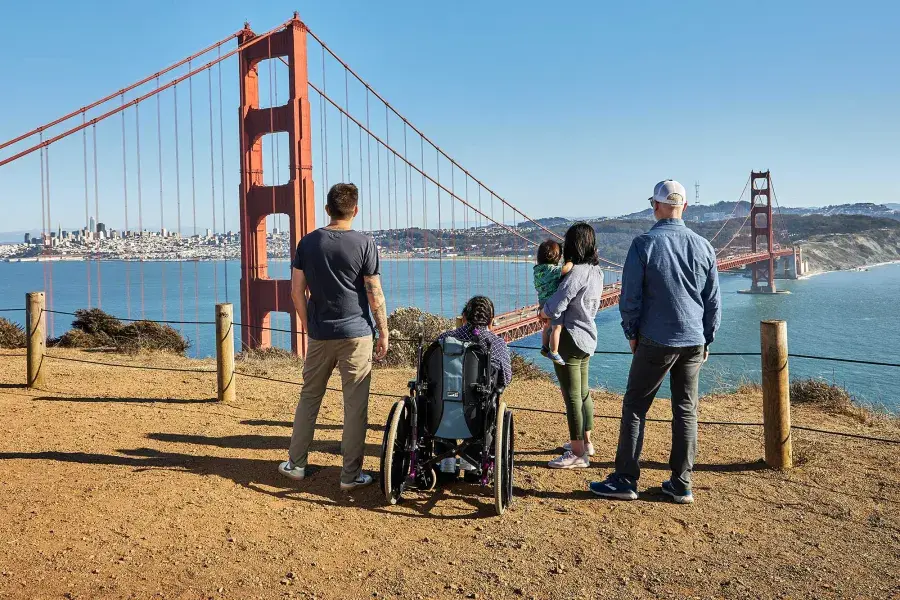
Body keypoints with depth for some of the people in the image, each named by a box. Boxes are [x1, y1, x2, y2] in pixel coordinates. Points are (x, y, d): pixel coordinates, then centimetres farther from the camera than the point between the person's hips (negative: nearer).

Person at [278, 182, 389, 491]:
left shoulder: (308, 242, 3)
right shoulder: (364, 243, -7)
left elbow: (297, 290, 4)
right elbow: (375, 294, -7)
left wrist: (307, 325, 15)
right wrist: (383, 332, 2)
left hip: (320, 334, 3)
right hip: (356, 334, -3)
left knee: (309, 397, 16)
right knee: (355, 405, 3)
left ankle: (296, 463, 25)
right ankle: (351, 475, 9)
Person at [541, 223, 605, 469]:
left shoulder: (577, 272, -22)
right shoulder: (596, 271, 6)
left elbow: (553, 309, -25)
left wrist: (541, 312, -1)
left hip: (570, 340, -10)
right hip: (588, 338, 10)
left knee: (572, 396, -2)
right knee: (583, 393, 20)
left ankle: (578, 453, 5)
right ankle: (585, 441, 34)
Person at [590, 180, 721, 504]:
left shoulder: (644, 244, -9)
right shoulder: (703, 246, 5)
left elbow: (630, 296, -8)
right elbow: (714, 302, 9)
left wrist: (631, 333, 6)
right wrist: (706, 340, 19)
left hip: (656, 342, -5)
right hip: (693, 341, 5)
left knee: (634, 407, 5)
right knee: (686, 411, 11)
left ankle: (625, 480, 9)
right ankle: (681, 485, 16)